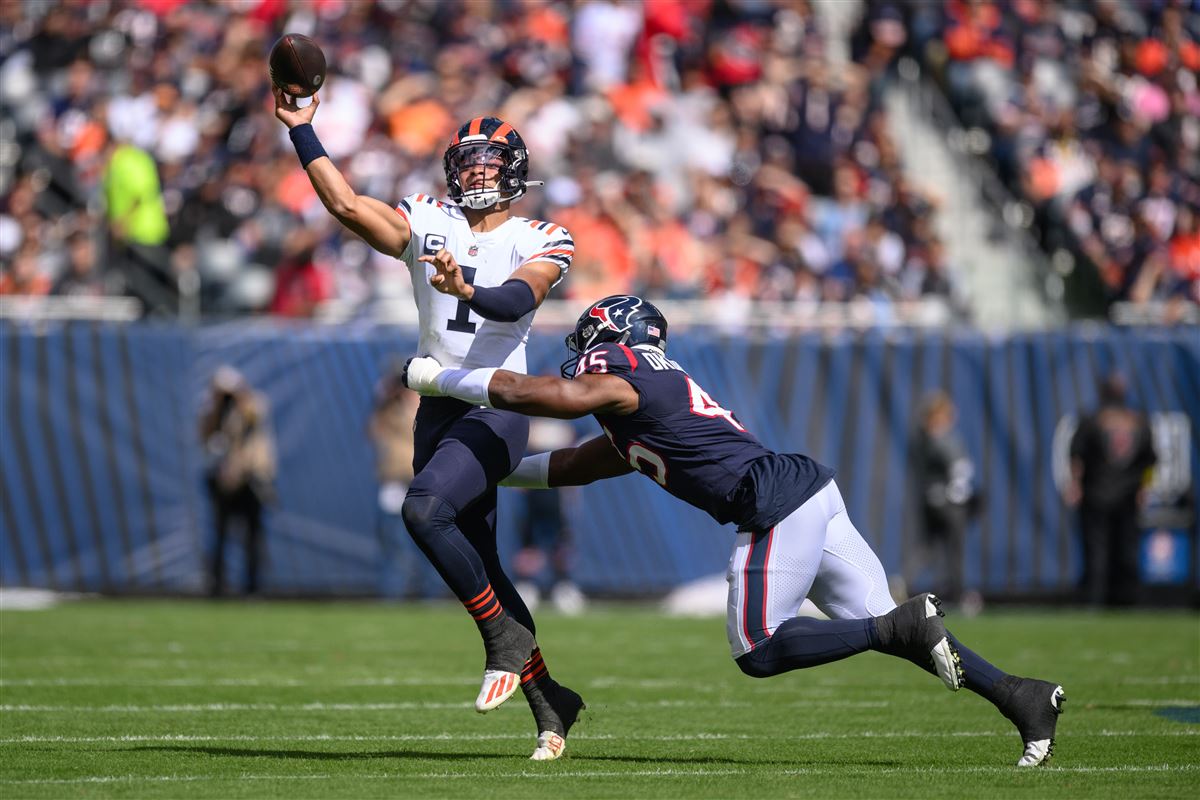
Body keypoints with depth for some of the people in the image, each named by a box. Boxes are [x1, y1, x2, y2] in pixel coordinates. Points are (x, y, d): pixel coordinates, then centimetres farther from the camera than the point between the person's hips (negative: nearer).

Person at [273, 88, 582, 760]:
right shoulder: (428, 224, 10)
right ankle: (549, 700, 18)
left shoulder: (543, 241, 0)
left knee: (425, 510, -28)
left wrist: (468, 292, -39)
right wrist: (302, 131, -5)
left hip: (499, 408, -5)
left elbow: (518, 301, -19)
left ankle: (507, 638, -14)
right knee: (479, 570, 7)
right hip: (440, 407, 5)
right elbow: (347, 204, 0)